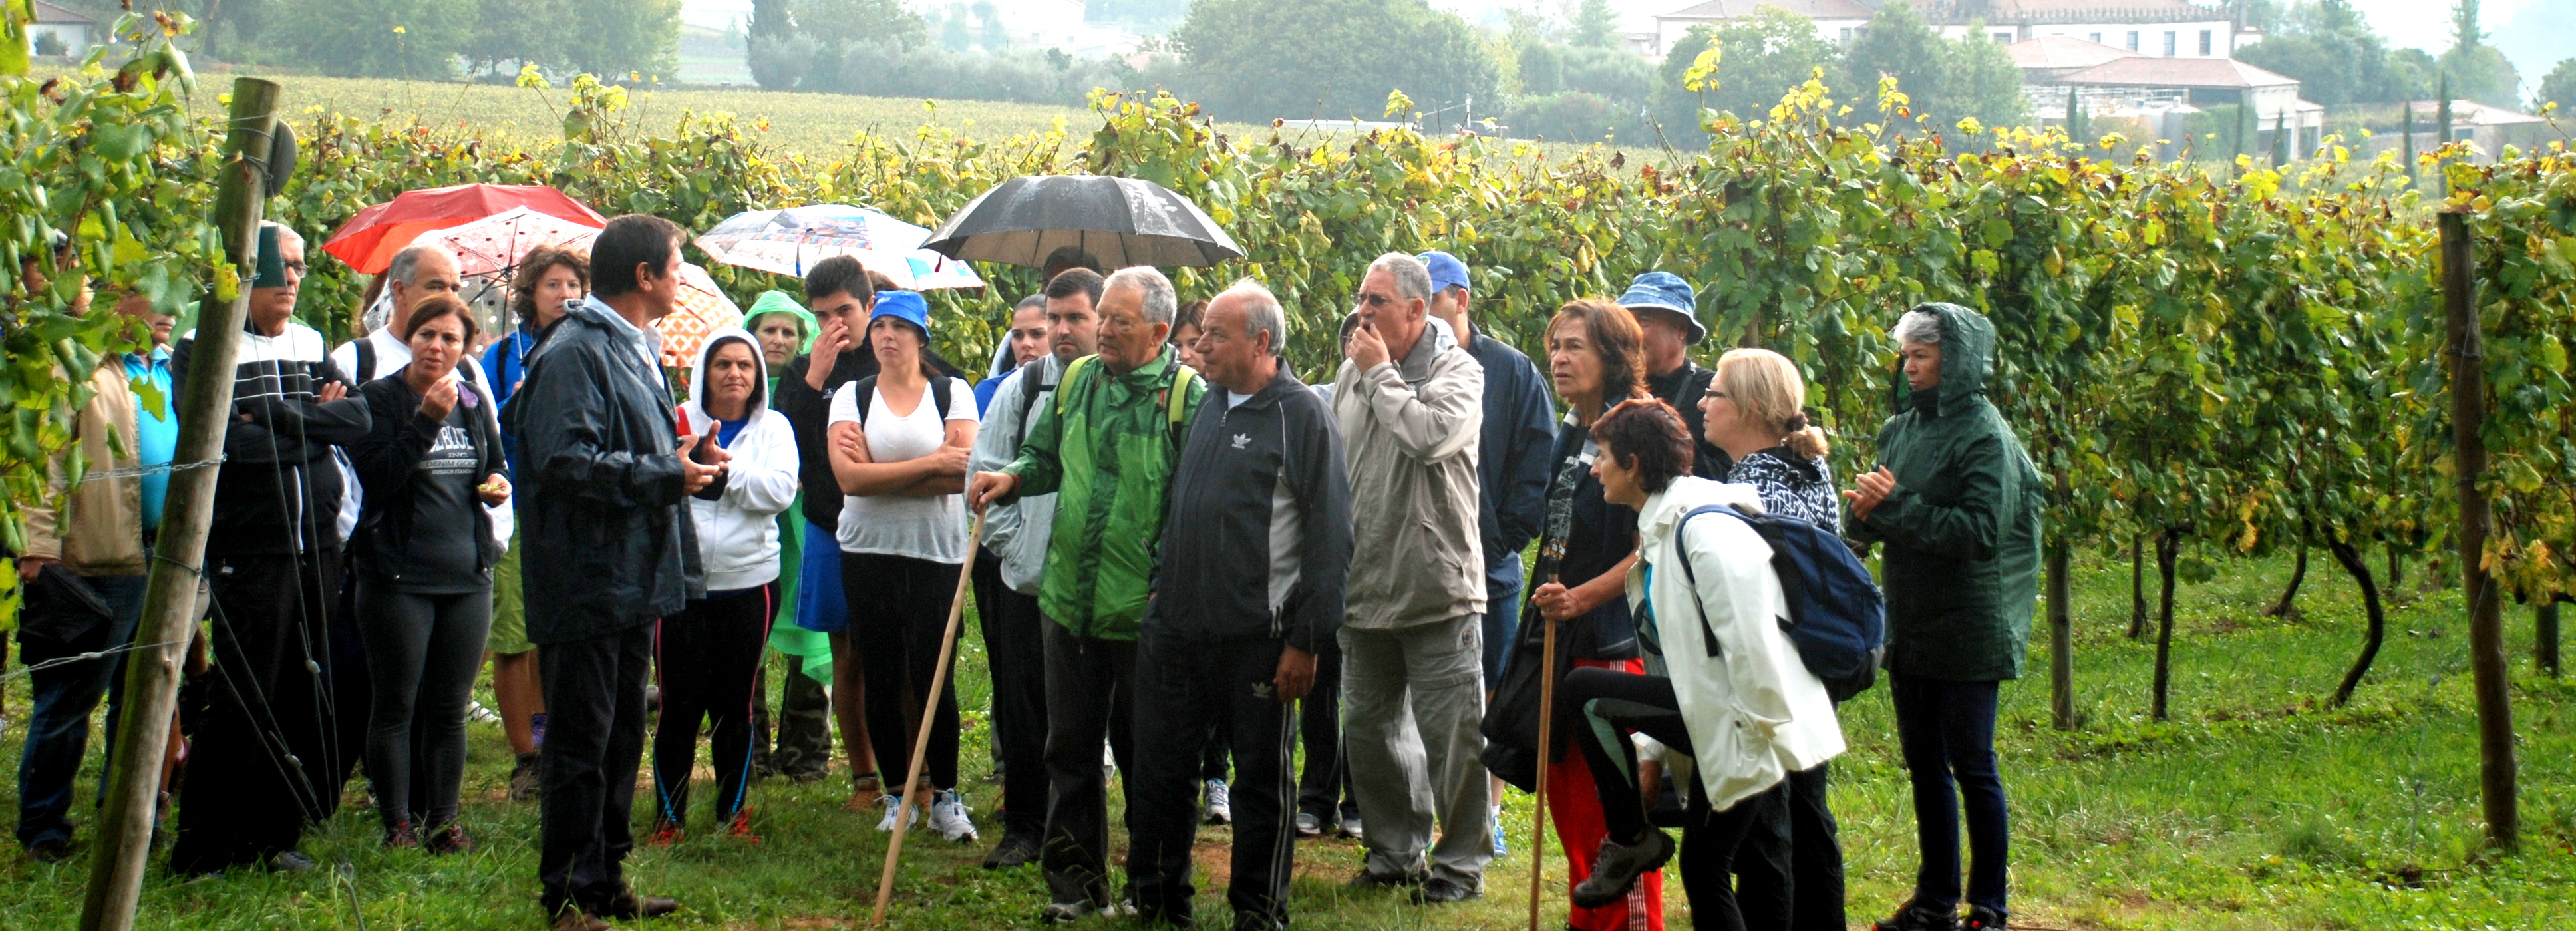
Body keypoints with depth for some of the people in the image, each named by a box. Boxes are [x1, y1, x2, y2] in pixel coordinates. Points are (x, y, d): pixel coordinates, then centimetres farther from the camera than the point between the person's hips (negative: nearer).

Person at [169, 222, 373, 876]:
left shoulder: (312, 347, 14)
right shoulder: (201, 349, -3)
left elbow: (360, 416, -1)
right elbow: (224, 440, -16)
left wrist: (280, 417, -13)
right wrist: (314, 426, -8)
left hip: (317, 546, 6)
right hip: (248, 547, -5)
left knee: (304, 699, 8)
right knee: (243, 700, -5)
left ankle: (270, 836, 19)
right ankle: (200, 850, 4)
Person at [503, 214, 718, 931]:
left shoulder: (639, 352, 18)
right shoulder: (575, 352, -15)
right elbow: (564, 462, -25)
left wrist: (684, 462, 10)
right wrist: (664, 476, -22)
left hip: (633, 582, 10)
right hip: (586, 584, -10)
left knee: (622, 740, 15)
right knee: (580, 745, -3)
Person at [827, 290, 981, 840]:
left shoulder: (953, 393, 3)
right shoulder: (851, 397, 6)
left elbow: (962, 474, -11)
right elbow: (849, 477, -9)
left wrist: (881, 477, -13)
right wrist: (931, 464, -11)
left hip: (937, 551, -2)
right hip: (869, 550, 2)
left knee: (932, 675, -5)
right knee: (881, 676, 5)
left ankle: (944, 795, 6)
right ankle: (898, 795, 16)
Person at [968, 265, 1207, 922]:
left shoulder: (1187, 395, -10)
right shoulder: (1077, 381, 7)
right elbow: (1047, 458, 21)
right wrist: (1012, 477, -1)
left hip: (1146, 611, -5)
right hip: (1071, 598, 5)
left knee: (1144, 752, 7)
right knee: (1071, 747, 11)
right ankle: (1075, 880, 23)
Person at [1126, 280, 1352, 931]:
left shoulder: (1303, 416, -7)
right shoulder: (1206, 410, 13)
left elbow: (1329, 535, -11)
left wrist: (1307, 638, -14)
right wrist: (1161, 595, 16)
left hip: (1255, 637, -6)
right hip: (1175, 630, 6)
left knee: (1261, 779, 5)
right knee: (1160, 771, 10)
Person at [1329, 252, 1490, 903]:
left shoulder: (1457, 371, -6)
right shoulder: (1351, 373, 10)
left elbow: (1431, 434, -25)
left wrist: (1381, 374, -12)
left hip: (1437, 589, -6)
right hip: (1364, 587, 6)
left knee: (1451, 733, -2)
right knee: (1368, 728, 14)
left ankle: (1461, 862, 10)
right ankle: (1395, 852, 28)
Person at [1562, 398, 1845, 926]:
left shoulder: (1702, 527, -16)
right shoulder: (1662, 529, 17)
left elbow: (1750, 639, -22)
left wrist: (1759, 728, -21)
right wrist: (1651, 748, 18)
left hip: (1738, 721, -10)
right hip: (1714, 719, 10)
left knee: (1584, 693, -12)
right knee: (1701, 870, 10)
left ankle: (1631, 841, 1)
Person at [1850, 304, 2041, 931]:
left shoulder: (1984, 436, -11)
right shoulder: (1901, 430, 10)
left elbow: (1979, 532, -21)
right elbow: (1868, 524, 11)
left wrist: (1895, 507, -23)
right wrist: (1866, 509, -12)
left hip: (1966, 635, -7)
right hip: (1909, 627, 7)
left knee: (1972, 766, -1)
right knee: (1924, 765, 13)